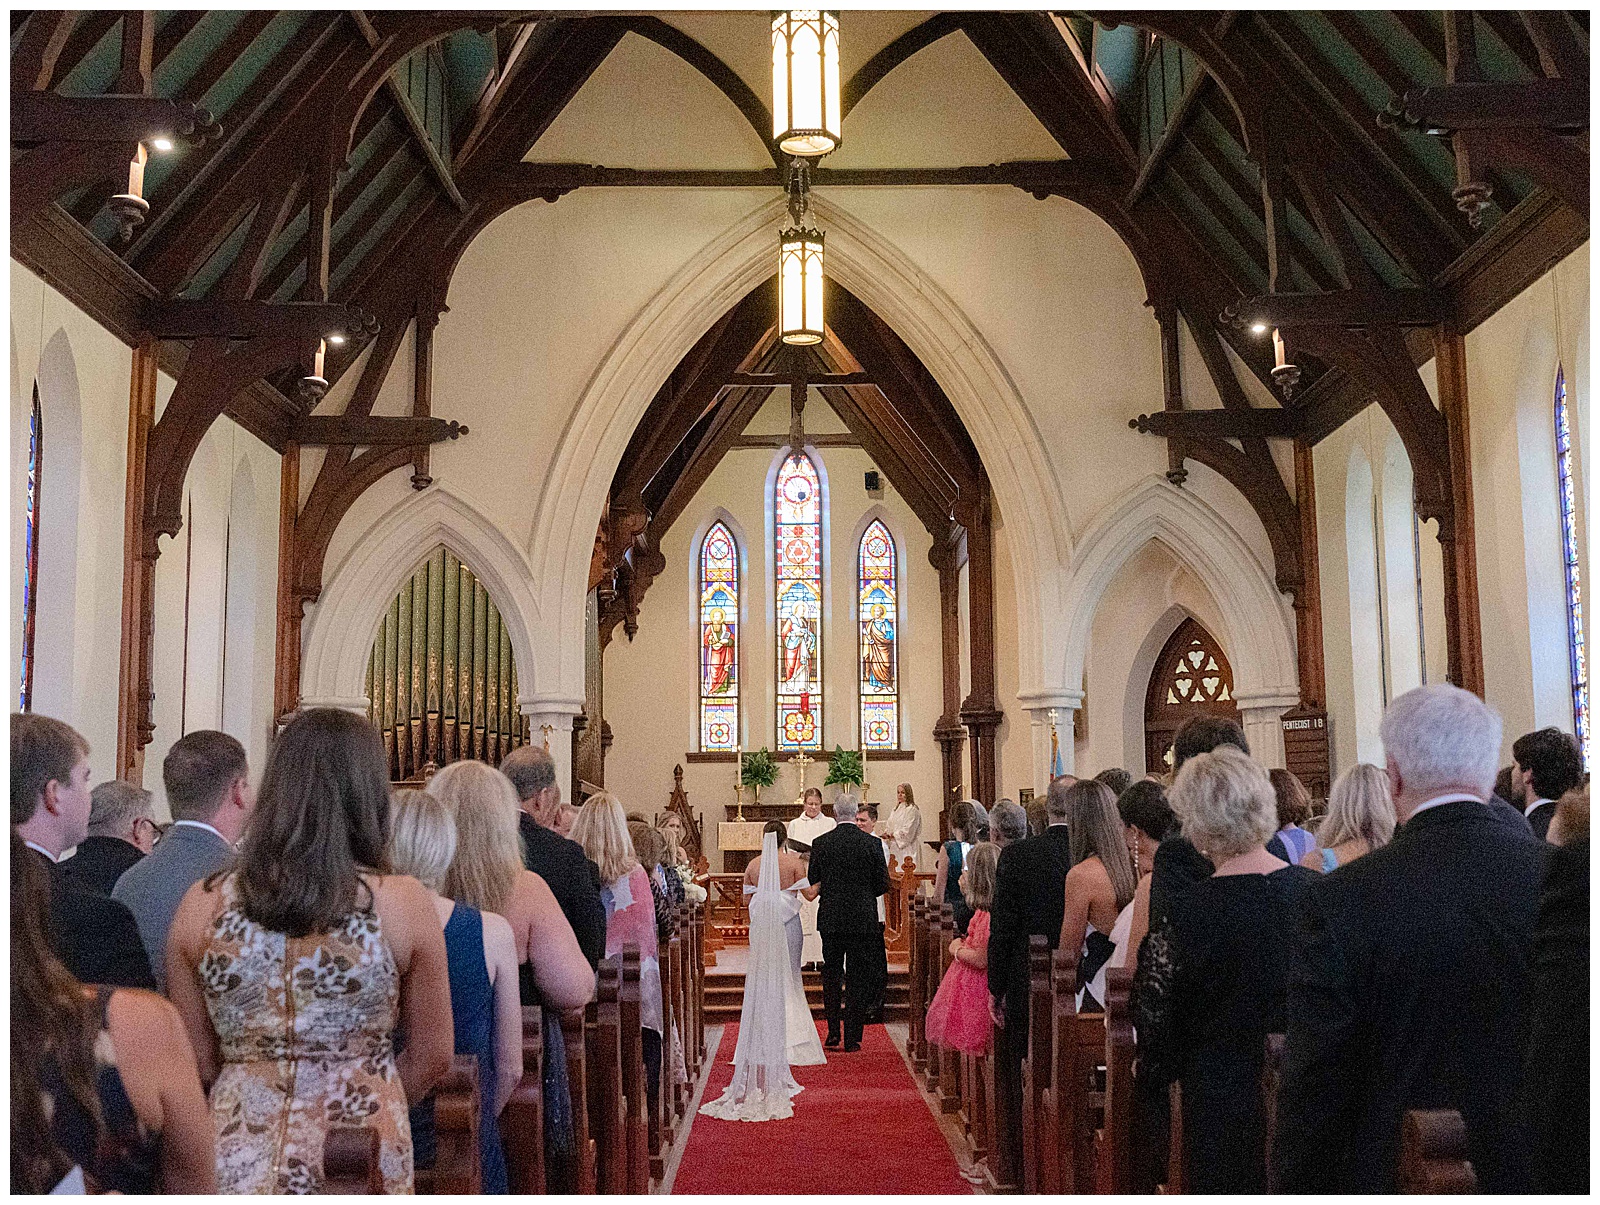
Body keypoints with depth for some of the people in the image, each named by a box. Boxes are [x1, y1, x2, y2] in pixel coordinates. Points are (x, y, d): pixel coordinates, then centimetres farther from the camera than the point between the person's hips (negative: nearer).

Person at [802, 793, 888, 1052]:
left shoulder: (820, 843, -4)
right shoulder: (872, 843, -6)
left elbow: (814, 885, 2)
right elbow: (883, 884, -2)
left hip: (831, 918, 1)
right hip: (863, 919, -1)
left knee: (831, 975, 15)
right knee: (858, 978, 6)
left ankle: (833, 1032, 10)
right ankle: (852, 1038, 7)